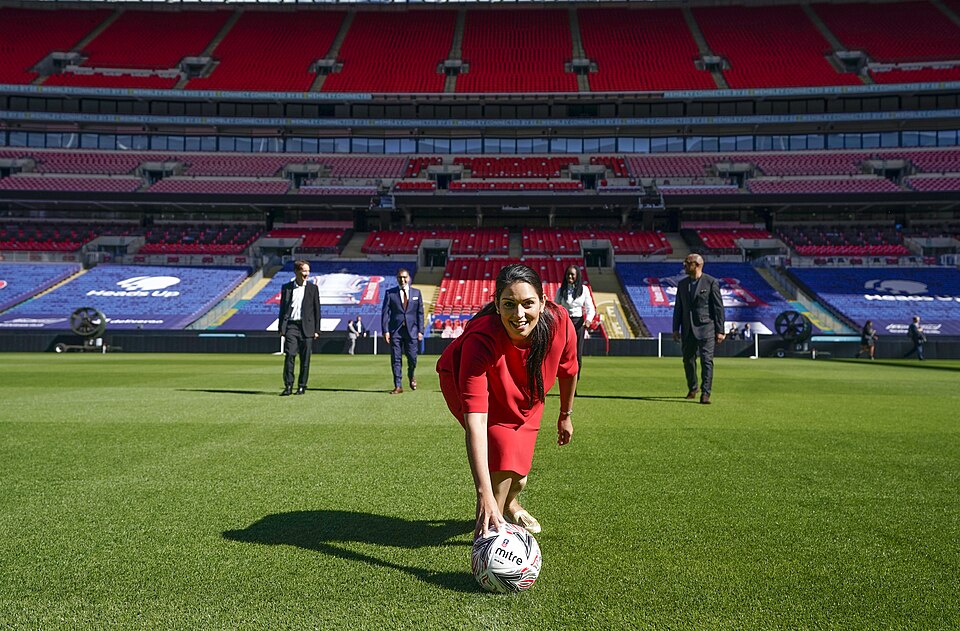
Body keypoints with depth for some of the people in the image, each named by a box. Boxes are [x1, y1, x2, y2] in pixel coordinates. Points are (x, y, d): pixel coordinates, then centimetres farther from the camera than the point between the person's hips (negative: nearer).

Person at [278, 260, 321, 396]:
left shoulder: (313, 288, 7)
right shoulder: (286, 287, 9)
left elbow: (317, 310, 6)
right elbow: (282, 308, 10)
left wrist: (317, 330, 0)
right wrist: (281, 327, 3)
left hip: (307, 327, 0)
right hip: (291, 326, 0)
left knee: (305, 359, 2)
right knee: (289, 356, -8)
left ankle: (302, 386, 11)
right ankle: (288, 386, -5)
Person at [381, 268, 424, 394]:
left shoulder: (416, 293, 10)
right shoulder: (390, 293, 5)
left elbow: (420, 312, 9)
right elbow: (385, 313, 2)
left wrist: (420, 331, 2)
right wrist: (385, 331, -8)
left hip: (412, 330, 1)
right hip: (395, 331, -1)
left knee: (412, 358, 0)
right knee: (396, 359, -1)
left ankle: (411, 375, 32)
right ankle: (398, 386, 5)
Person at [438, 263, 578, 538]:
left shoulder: (559, 322, -34)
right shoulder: (480, 340, -45)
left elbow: (568, 370, -9)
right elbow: (475, 423, -49)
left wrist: (565, 415, 6)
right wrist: (484, 494, -55)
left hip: (525, 394, 4)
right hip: (465, 381, -4)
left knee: (519, 468, 13)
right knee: (503, 450, -24)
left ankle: (510, 505, 50)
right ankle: (490, 527, 2)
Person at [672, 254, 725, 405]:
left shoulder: (711, 282, -3)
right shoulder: (682, 284, 12)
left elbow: (718, 307, -4)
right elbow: (678, 308, 15)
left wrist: (720, 331, -8)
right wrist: (676, 329, 9)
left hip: (706, 327, -5)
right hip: (688, 329, 5)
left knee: (706, 361, -9)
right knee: (688, 360, 12)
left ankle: (705, 394, -8)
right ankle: (692, 389, 30)